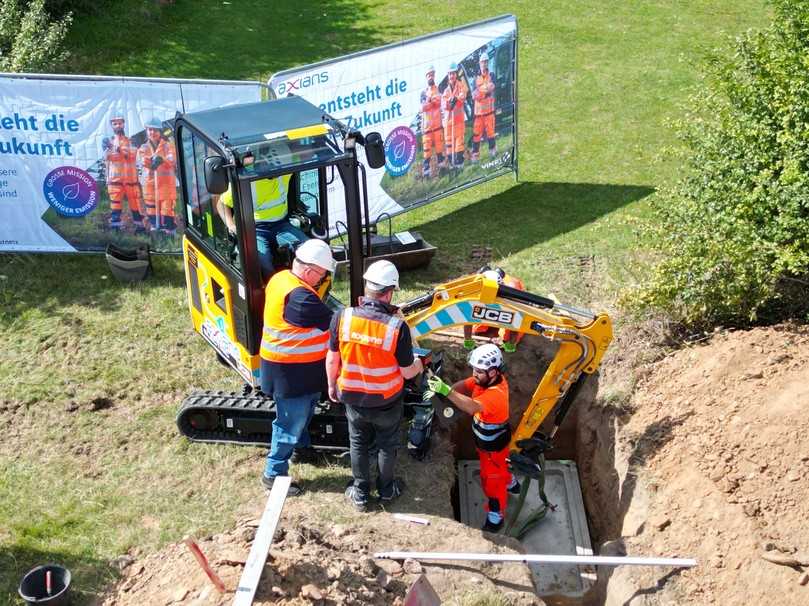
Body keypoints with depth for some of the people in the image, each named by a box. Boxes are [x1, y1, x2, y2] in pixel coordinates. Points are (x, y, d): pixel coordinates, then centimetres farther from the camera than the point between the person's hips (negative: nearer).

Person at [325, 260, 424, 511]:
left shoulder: (343, 317, -21)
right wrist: (419, 365, 9)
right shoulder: (397, 326, -26)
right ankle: (386, 490, 42)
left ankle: (360, 493, 37)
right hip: (387, 401, -1)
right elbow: (407, 372, -15)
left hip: (353, 397, 1)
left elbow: (332, 360, -9)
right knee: (387, 444, 23)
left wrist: (332, 385, 10)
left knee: (358, 444, 23)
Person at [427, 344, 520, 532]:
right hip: (485, 439, 8)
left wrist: (446, 390, -65)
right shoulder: (486, 379, -14)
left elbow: (473, 407, -55)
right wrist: (439, 389, -35)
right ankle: (510, 483, 61)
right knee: (497, 467, 33)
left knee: (492, 480, 10)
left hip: (494, 444, -8)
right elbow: (463, 386, -17)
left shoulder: (496, 394, -40)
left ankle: (496, 516, 30)